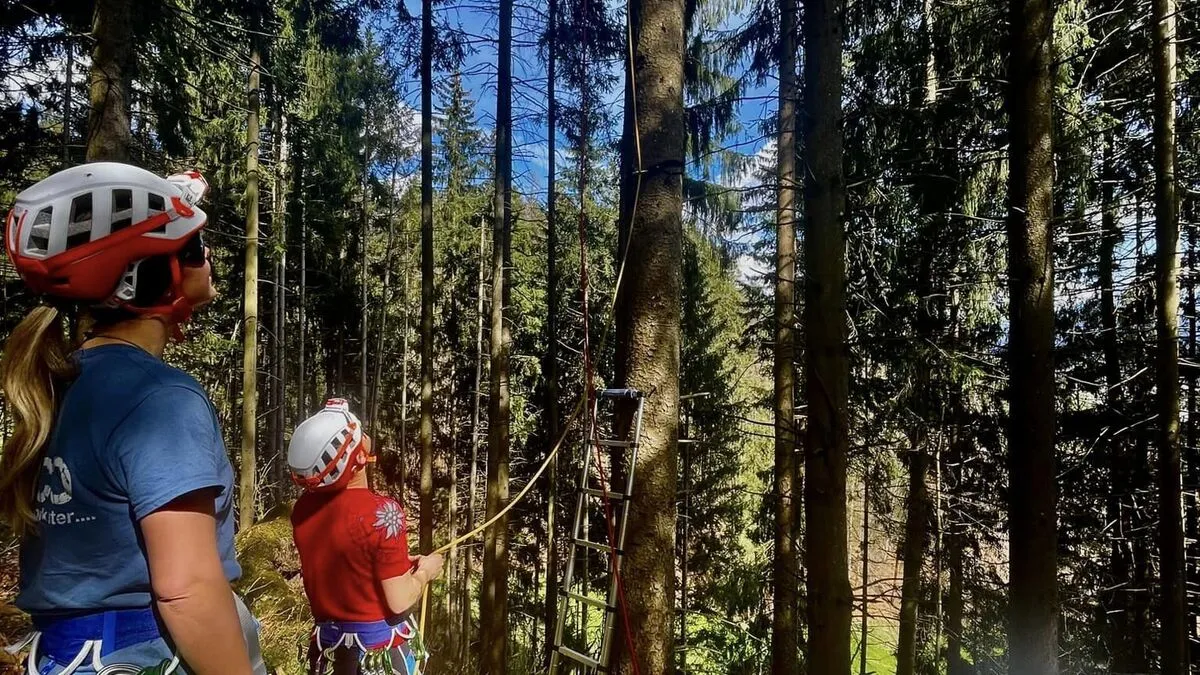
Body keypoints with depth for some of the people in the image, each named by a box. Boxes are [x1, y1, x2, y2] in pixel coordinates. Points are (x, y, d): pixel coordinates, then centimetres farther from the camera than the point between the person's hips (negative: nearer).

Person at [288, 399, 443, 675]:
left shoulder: (302, 508, -6)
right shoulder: (381, 511, -25)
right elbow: (399, 601, -20)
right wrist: (424, 571, -2)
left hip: (329, 645, 5)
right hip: (383, 647, -5)